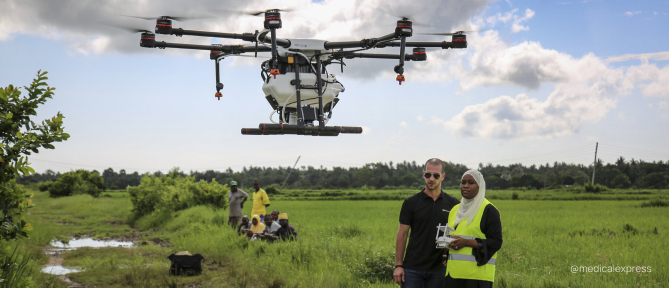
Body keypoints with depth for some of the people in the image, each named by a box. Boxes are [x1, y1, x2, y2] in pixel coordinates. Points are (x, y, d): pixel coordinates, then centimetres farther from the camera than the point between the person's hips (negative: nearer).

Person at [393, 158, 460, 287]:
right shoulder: (411, 203, 1)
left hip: (438, 269, 1)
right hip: (413, 268, -1)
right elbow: (402, 234, 2)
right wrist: (398, 265, -3)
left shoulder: (453, 204, 5)